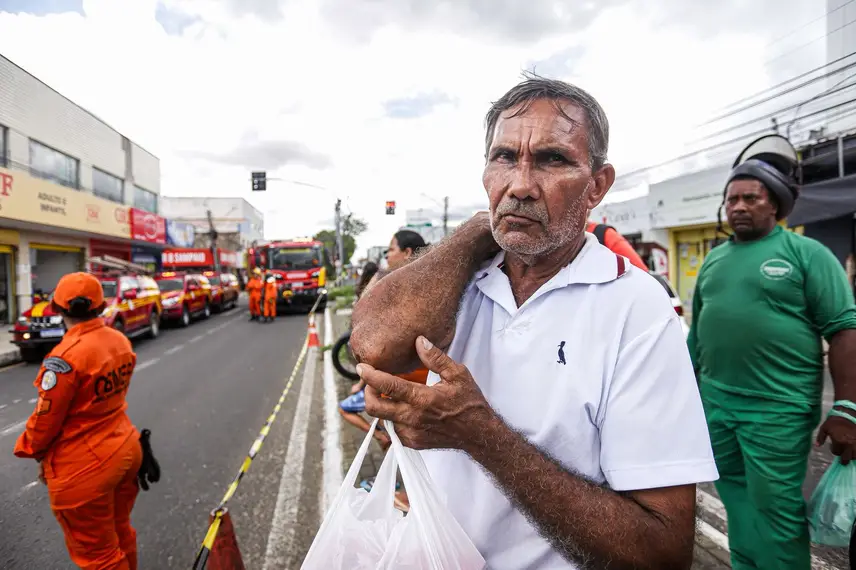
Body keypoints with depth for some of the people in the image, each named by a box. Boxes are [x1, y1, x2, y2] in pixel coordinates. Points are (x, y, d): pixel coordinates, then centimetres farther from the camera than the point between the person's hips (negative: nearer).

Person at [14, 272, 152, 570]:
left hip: (84, 467, -7)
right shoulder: (120, 340, -1)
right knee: (119, 533, 26)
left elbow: (46, 417, -14)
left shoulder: (66, 356, -24)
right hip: (125, 449, 7)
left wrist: (34, 451, 5)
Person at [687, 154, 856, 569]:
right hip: (714, 403, 5)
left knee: (775, 508, 4)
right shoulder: (713, 260, 12)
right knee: (737, 503, 17)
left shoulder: (806, 253, -3)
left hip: (777, 408, -5)